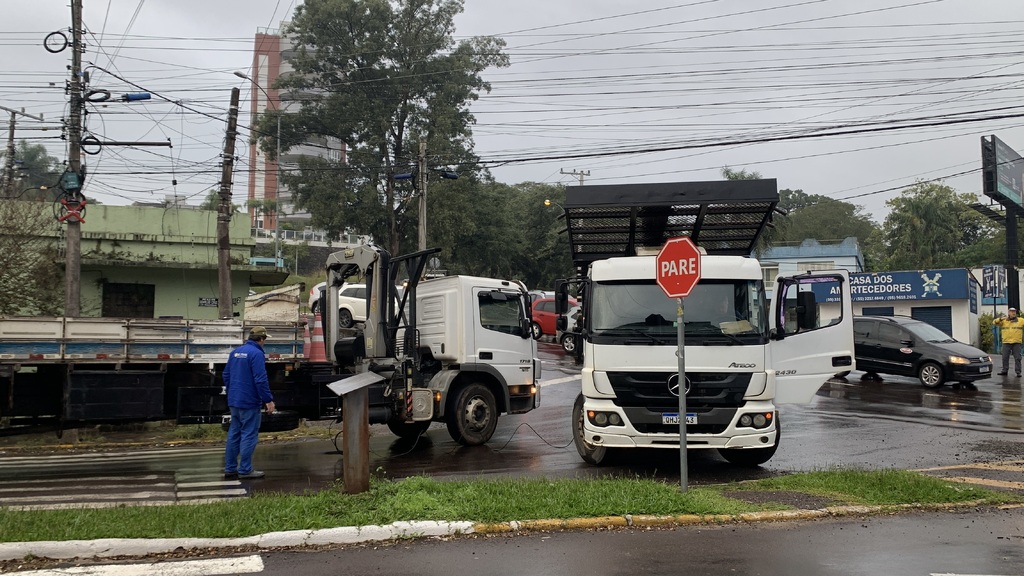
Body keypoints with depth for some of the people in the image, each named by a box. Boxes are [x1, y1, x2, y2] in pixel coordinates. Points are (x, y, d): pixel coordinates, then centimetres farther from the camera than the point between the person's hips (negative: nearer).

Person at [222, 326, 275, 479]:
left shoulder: (236, 352, 11)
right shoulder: (256, 354, -15)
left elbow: (226, 375, 17)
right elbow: (261, 379, -20)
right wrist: (268, 400, -15)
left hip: (234, 401, 8)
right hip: (249, 402, -8)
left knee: (234, 434, 13)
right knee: (249, 434, -2)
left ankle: (230, 468, 18)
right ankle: (245, 470, 1)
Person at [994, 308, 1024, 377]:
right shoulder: (1003, 321, 6)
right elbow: (995, 322, -2)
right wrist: (1000, 319, -18)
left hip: (1016, 342, -1)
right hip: (1006, 342, 1)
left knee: (1017, 358, -1)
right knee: (1005, 358, 5)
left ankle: (1018, 372, 4)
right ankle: (1005, 370, 14)